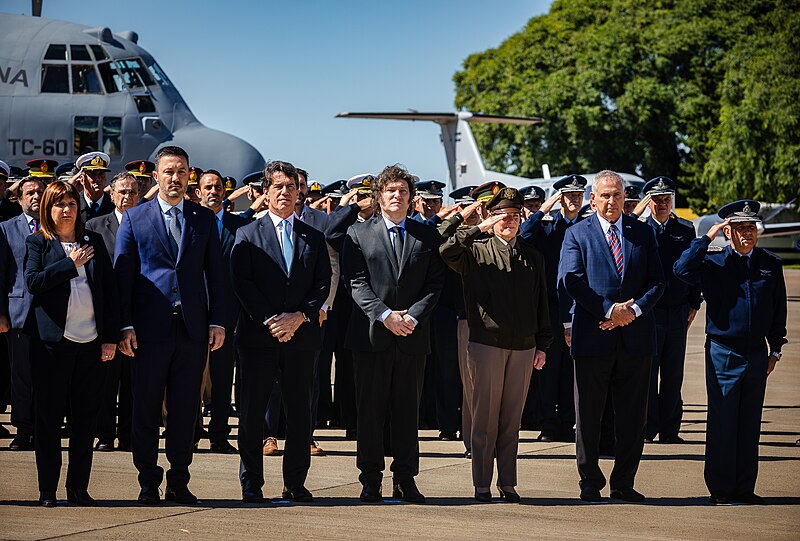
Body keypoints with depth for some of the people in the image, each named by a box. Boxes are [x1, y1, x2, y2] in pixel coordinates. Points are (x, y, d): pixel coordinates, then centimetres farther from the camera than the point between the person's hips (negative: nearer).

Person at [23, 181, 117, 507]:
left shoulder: (94, 242, 13)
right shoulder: (37, 243, 4)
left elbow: (108, 289, 11)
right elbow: (32, 282, -11)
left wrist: (110, 336, 5)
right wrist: (71, 264, -10)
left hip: (91, 342, 3)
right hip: (52, 342, -3)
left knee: (87, 416, 3)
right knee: (49, 416, 1)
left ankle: (78, 487, 10)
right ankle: (47, 489, 7)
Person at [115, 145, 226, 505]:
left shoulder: (205, 219, 10)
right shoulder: (134, 218, 4)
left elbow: (214, 273, 10)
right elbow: (122, 274, 2)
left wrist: (217, 321, 1)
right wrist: (125, 325, -6)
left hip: (193, 327, 2)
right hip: (150, 327, -2)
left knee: (185, 408, 6)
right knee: (146, 408, 2)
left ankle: (179, 482, 14)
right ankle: (148, 483, 12)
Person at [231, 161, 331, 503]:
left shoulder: (314, 238, 13)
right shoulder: (248, 234, 6)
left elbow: (323, 284, 5)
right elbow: (241, 282, -3)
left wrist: (299, 317, -10)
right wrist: (269, 319, -14)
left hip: (301, 334, 2)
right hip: (258, 334, -2)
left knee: (300, 412, 4)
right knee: (252, 411, 0)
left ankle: (295, 482, 12)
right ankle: (251, 484, 7)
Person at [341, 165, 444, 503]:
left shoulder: (427, 236, 10)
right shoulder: (358, 234, 6)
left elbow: (435, 283, 4)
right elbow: (356, 282, -3)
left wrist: (413, 316, -11)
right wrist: (384, 314, -14)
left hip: (413, 336, 2)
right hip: (372, 334, -1)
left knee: (408, 410, 5)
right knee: (371, 410, 1)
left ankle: (406, 480, 11)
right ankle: (371, 480, 7)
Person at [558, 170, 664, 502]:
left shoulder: (643, 233, 11)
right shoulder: (577, 234, 3)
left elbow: (656, 280, 6)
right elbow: (571, 281, -8)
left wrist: (634, 309, -11)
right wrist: (609, 310, -15)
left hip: (636, 335, 2)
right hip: (593, 335, -2)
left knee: (632, 416, 5)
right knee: (588, 415, 3)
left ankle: (624, 483, 14)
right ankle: (590, 483, 13)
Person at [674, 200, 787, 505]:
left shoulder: (770, 264, 8)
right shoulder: (713, 262, -2)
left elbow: (778, 309, 14)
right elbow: (682, 270, -21)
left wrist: (775, 348, 12)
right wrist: (707, 238, -17)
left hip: (757, 356, 3)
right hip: (723, 354, -3)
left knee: (750, 425, 9)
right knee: (722, 424, 1)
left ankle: (744, 488, 16)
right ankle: (721, 489, 8)